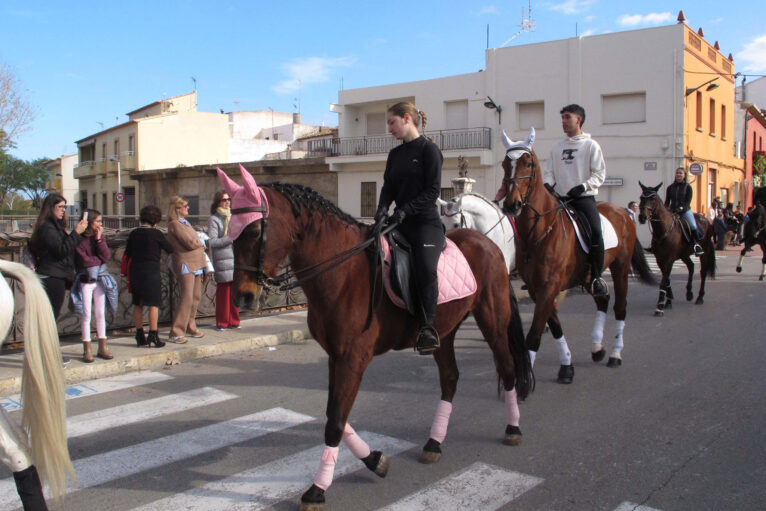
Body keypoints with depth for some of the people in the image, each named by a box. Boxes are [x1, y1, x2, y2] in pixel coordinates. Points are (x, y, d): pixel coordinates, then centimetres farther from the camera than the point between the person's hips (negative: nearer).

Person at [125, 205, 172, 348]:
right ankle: (153, 335, -1)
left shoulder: (134, 233, 5)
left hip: (135, 270, 5)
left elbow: (127, 254, 9)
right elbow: (170, 249, -2)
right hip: (152, 270, -5)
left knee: (137, 304, 11)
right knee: (153, 304, 1)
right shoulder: (156, 234, -9)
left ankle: (140, 336, 16)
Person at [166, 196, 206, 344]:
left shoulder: (185, 222, 18)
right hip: (185, 264, -9)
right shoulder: (175, 224, -11)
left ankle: (190, 327, 25)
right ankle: (176, 333, -10)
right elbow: (190, 243, -16)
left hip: (196, 263, 9)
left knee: (196, 297, 12)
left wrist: (198, 244, -2)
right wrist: (201, 245, 2)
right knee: (187, 298, -13)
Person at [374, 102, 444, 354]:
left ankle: (427, 327, -20)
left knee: (426, 268, -27)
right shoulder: (395, 154, 17)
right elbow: (388, 187, 12)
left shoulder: (429, 149, -3)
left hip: (425, 222, -7)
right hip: (400, 223, 7)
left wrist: (405, 210, -19)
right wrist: (383, 208, -8)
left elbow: (433, 190, -10)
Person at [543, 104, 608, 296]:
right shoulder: (557, 147, 17)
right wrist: (547, 184, -5)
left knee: (595, 232, -24)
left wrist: (583, 187, -17)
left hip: (584, 198, -4)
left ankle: (596, 277, -14)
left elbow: (600, 174, -1)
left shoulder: (591, 145, 4)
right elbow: (549, 171, 17)